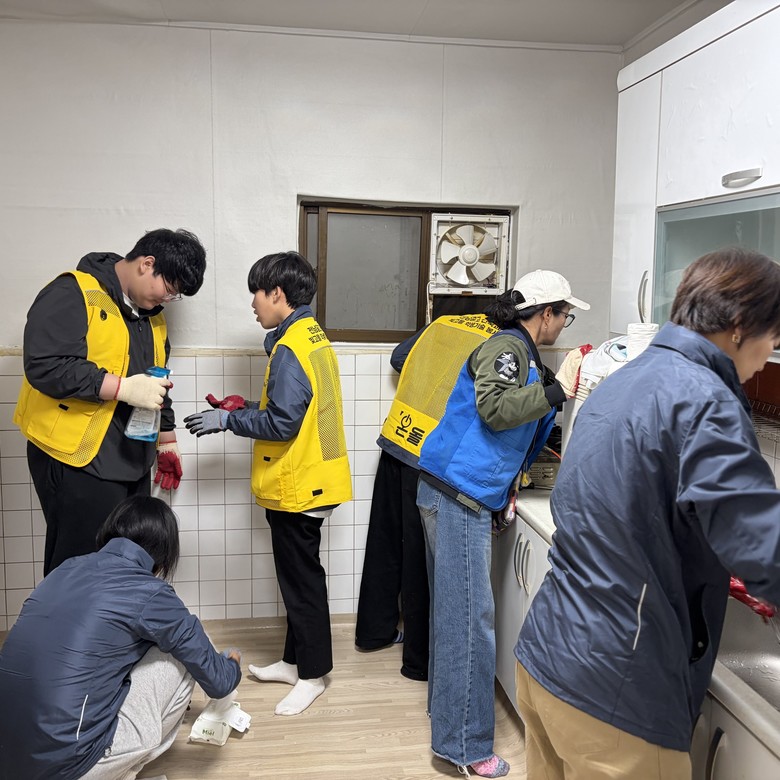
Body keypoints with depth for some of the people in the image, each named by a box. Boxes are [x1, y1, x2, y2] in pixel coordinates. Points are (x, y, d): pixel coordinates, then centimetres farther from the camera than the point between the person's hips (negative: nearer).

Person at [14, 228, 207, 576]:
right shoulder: (73, 294, -12)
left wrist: (167, 441, 26)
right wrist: (123, 387, -25)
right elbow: (45, 366, -23)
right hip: (77, 459, -8)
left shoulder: (151, 314, 15)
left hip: (132, 461, 8)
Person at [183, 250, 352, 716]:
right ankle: (296, 659, 32)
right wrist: (246, 408, 11)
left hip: (296, 486, -10)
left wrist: (227, 420, -13)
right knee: (298, 575, 18)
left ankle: (313, 674, 17)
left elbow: (282, 423, -24)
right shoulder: (315, 337, 10)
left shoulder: (290, 349, -20)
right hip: (309, 481, 10)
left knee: (301, 579, 3)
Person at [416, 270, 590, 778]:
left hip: (462, 497, 10)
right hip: (458, 493, -10)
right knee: (470, 616, -7)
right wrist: (557, 390, -20)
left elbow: (525, 427, 23)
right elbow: (494, 408, -23)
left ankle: (447, 707, 29)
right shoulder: (507, 346, -9)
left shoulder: (523, 354, 21)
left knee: (454, 609, 17)